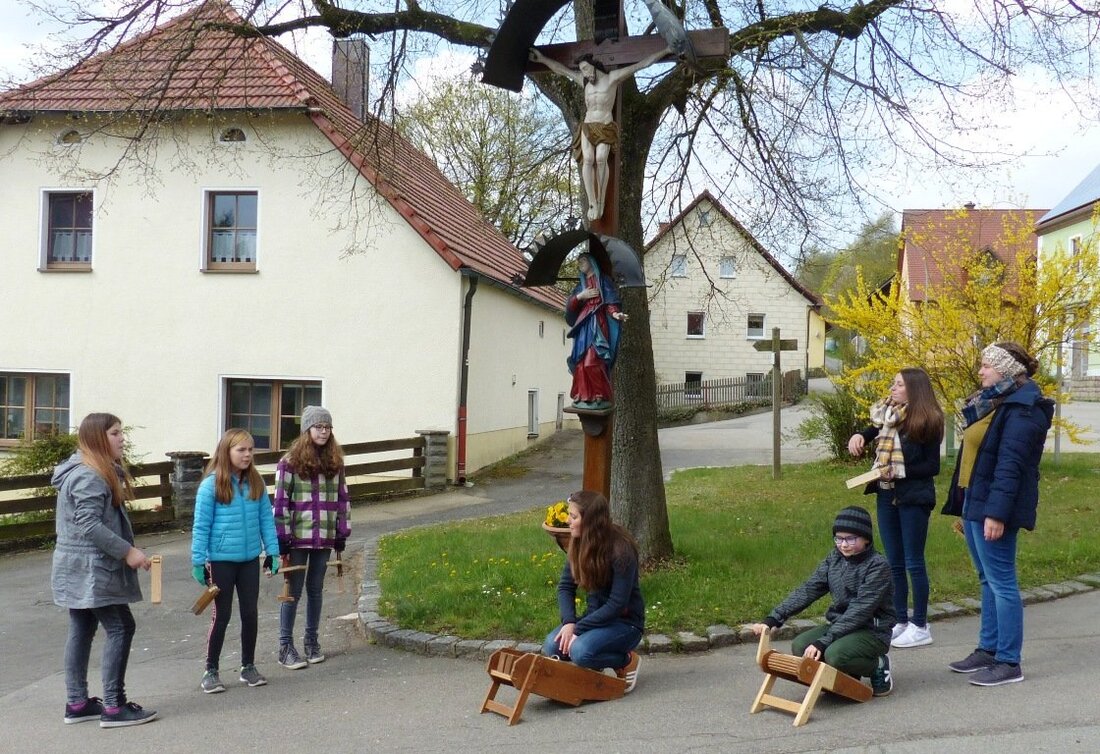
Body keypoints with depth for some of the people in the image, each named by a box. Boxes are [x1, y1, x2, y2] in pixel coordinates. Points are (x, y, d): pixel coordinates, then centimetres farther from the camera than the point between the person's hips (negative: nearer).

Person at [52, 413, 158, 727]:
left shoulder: (97, 472, 15)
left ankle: (77, 703, 20)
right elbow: (89, 525, -25)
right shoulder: (90, 477, -18)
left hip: (77, 570, 11)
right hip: (91, 570, -11)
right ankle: (113, 707, -5)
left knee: (81, 631, 13)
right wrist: (127, 551, -23)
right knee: (121, 628, -7)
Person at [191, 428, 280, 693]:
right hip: (221, 560, -4)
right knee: (222, 615, 5)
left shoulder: (256, 483, 1)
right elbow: (201, 526, -9)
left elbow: (266, 519, 6)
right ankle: (211, 671, 21)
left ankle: (248, 666, 27)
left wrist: (272, 551, 3)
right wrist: (198, 561, -9)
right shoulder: (212, 485, -11)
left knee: (250, 613, 11)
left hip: (250, 559, 4)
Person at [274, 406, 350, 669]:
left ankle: (312, 642, 26)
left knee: (316, 590, 14)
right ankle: (285, 647, 12)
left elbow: (341, 499, 11)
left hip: (325, 537, 4)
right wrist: (282, 541, -11)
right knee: (293, 591, 3)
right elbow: (280, 501, -8)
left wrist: (341, 535, 7)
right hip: (298, 537, -4)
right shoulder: (290, 462, -8)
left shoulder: (335, 462, 7)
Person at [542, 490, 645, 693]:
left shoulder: (621, 550, -23)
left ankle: (628, 660, -3)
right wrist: (569, 622, -19)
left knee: (580, 651, -32)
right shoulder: (579, 545, -3)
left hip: (625, 621, -6)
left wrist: (578, 629, -25)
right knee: (552, 646, -21)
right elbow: (565, 586, -1)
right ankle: (594, 665, 9)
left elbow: (617, 604, -24)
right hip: (595, 616, 6)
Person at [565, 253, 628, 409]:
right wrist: (580, 296, -4)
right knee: (581, 362, -3)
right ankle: (584, 397, -2)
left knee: (593, 361, -18)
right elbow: (569, 305, 13)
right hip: (583, 327, 6)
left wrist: (615, 314, -25)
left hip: (597, 324, -6)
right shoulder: (580, 285, 24)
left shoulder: (602, 280, 7)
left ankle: (601, 397, -17)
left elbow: (610, 303, -5)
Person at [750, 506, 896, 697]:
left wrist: (823, 642, -31)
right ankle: (846, 673, 8)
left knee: (835, 655, -33)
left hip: (872, 631, -6)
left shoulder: (878, 566, -17)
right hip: (840, 625, 6)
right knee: (800, 646, -18)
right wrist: (772, 620, -15)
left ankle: (878, 665, -2)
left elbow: (860, 610, -25)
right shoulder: (834, 560, 3)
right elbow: (807, 590, -3)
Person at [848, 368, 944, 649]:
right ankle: (900, 621, 21)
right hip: (886, 496, 6)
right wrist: (858, 436, -2)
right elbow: (872, 431, 20)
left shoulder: (926, 420, -11)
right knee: (894, 563, 12)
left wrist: (899, 471, -20)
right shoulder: (886, 414, 5)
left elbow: (932, 467, -10)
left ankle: (920, 626, 13)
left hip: (913, 498, -6)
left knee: (913, 563, 2)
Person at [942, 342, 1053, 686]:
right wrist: (964, 508, 19)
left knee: (1001, 582, -4)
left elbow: (1010, 465, -22)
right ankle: (987, 650, 24)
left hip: (994, 509, -10)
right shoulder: (991, 403, 16)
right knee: (988, 581, 15)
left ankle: (1009, 663, 3)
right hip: (974, 503, 10)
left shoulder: (1022, 410, -15)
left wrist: (996, 513, -26)